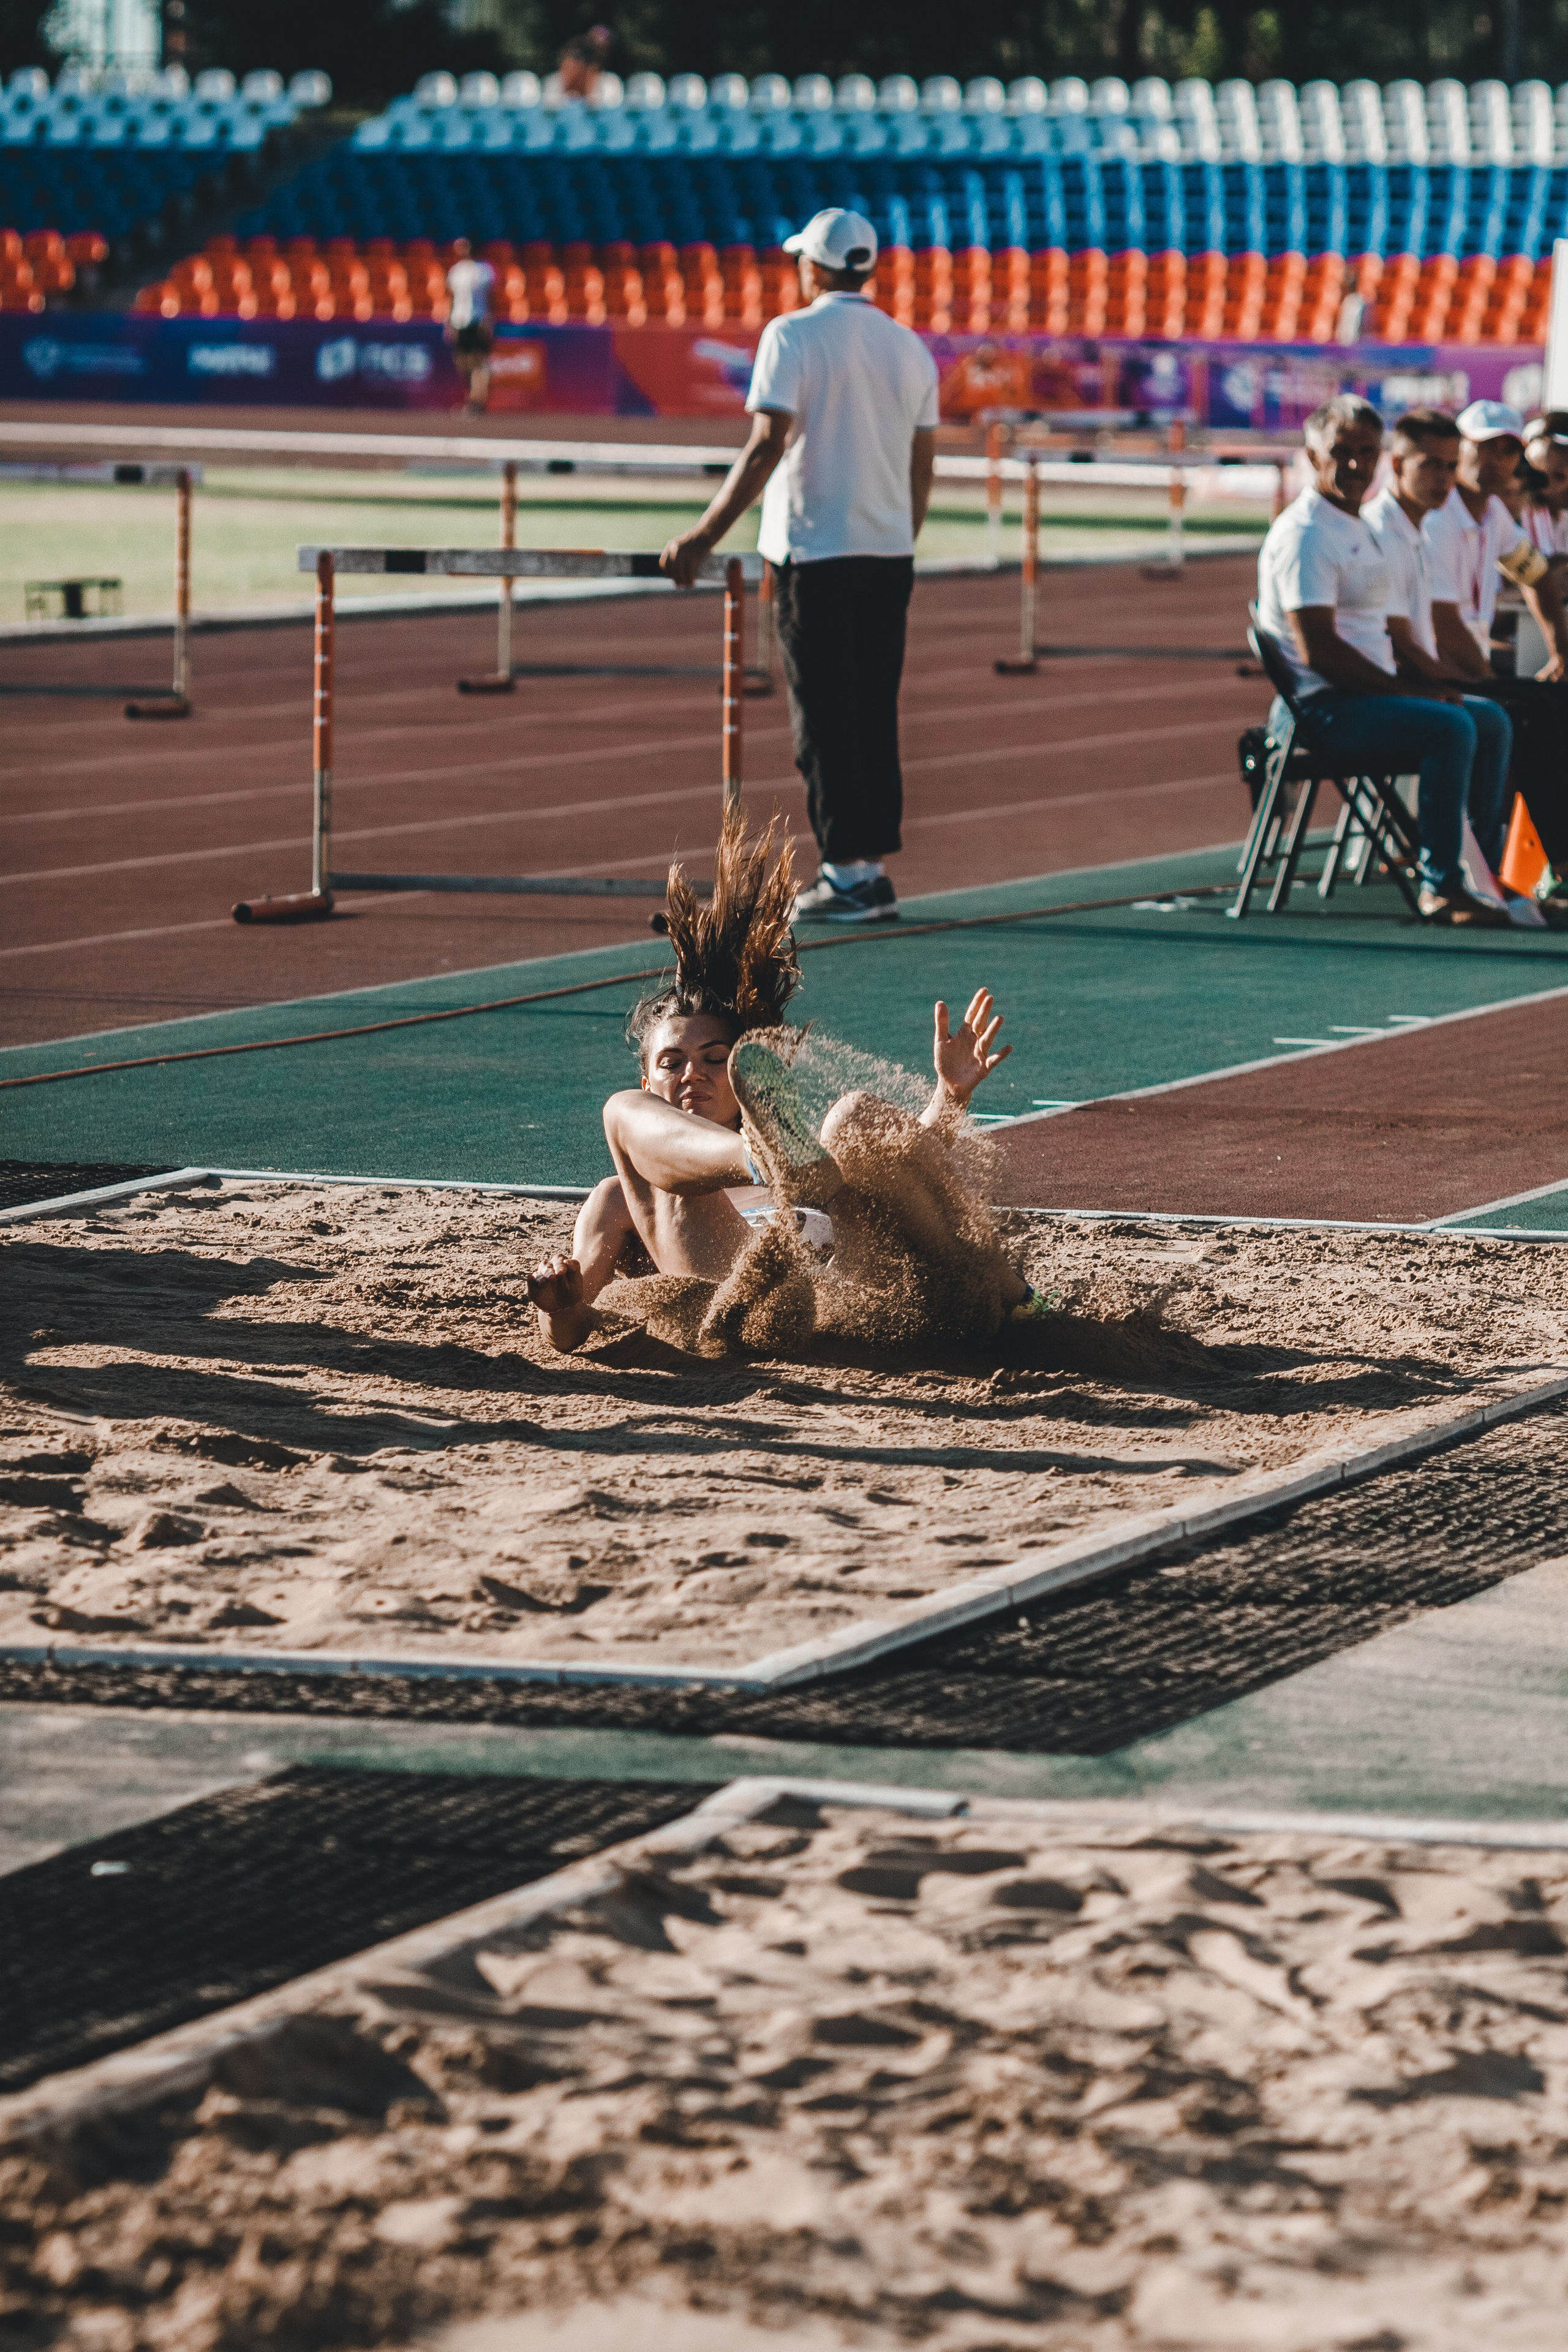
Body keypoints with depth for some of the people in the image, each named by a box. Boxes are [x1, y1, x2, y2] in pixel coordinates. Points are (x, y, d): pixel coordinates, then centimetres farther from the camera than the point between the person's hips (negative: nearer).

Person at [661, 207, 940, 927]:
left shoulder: (794, 335, -8)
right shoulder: (909, 346, 10)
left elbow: (768, 446, -17)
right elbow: (921, 465, 12)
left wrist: (705, 537, -17)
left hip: (816, 551, -6)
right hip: (890, 553, 6)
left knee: (824, 717, -3)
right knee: (876, 715, 11)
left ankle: (846, 873, -6)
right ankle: (875, 868, 12)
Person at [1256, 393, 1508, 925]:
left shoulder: (1356, 526, 20)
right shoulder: (1304, 534, -14)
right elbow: (1318, 648, -21)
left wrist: (1423, 680, 8)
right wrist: (1406, 690, -15)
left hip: (1367, 698, 10)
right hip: (1324, 711, -10)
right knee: (1450, 727, -27)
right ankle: (1440, 888, -27)